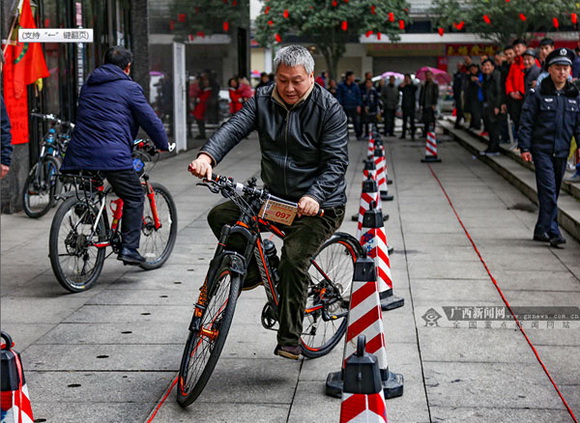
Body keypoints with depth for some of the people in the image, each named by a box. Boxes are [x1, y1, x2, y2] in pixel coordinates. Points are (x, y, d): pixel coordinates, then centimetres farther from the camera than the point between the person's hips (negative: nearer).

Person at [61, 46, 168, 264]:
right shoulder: (130, 88, 2)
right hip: (112, 155, -6)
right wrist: (163, 145, 18)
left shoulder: (88, 84, 21)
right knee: (134, 197, 6)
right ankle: (128, 248, -1)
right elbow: (151, 120, 3)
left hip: (79, 153, 6)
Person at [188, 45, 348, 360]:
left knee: (293, 259, -25)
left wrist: (314, 196, -35)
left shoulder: (329, 109, -11)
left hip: (319, 205, -5)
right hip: (274, 198, 5)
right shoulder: (263, 101, 0)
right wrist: (207, 156, -36)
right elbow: (234, 127, -15)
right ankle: (253, 270, 12)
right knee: (220, 215, -10)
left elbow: (336, 161, -17)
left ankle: (289, 339, -11)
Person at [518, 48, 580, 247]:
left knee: (553, 191, 11)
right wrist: (524, 147, -8)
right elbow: (526, 122, -4)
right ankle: (552, 231, -13)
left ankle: (541, 229, 22)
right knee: (548, 190, -12)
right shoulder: (538, 93, -5)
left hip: (561, 151, 5)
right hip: (542, 149, -5)